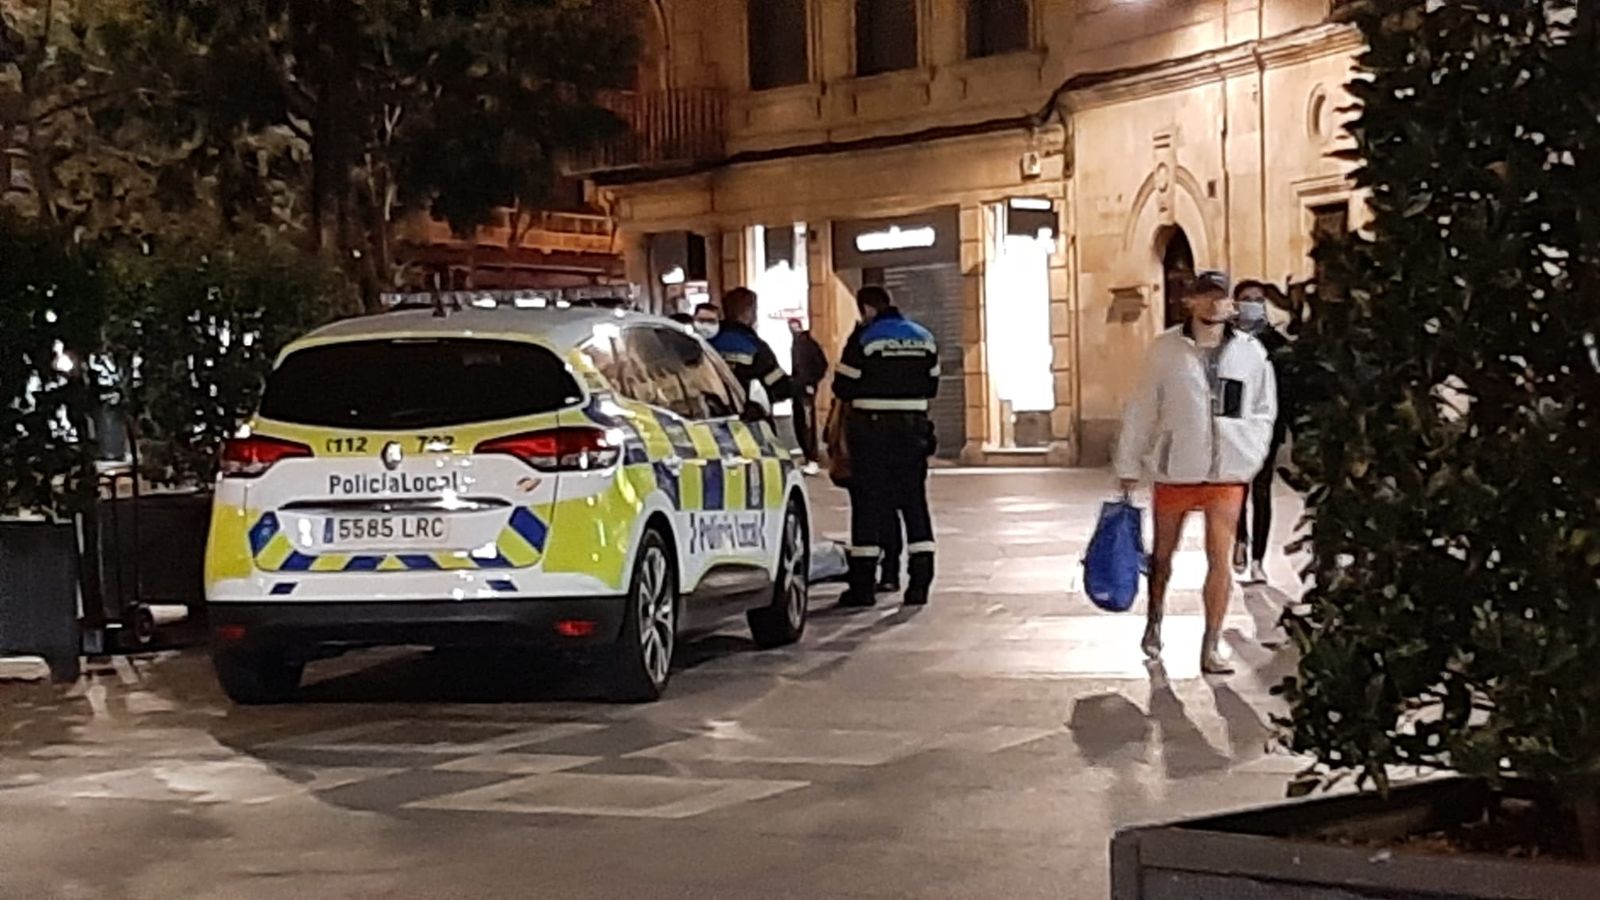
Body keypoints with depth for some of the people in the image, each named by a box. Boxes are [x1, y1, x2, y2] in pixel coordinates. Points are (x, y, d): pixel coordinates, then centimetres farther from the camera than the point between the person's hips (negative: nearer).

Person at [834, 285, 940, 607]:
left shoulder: (864, 339, -9)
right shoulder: (924, 338, 7)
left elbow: (843, 388, -8)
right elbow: (931, 387, 13)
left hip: (871, 430, -4)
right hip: (913, 429, 4)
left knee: (869, 505, 1)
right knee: (915, 502, 9)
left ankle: (863, 585, 1)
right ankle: (920, 581, 4)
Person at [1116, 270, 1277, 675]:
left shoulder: (1251, 352, 1)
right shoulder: (1166, 349, -3)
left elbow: (1264, 411, 12)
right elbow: (1141, 410, 3)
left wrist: (1251, 452, -1)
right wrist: (1129, 466, 5)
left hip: (1227, 473, 0)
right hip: (1174, 469, 0)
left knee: (1220, 559, -5)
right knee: (1163, 553, 16)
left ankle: (1210, 648, 2)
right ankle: (1154, 621, 40)